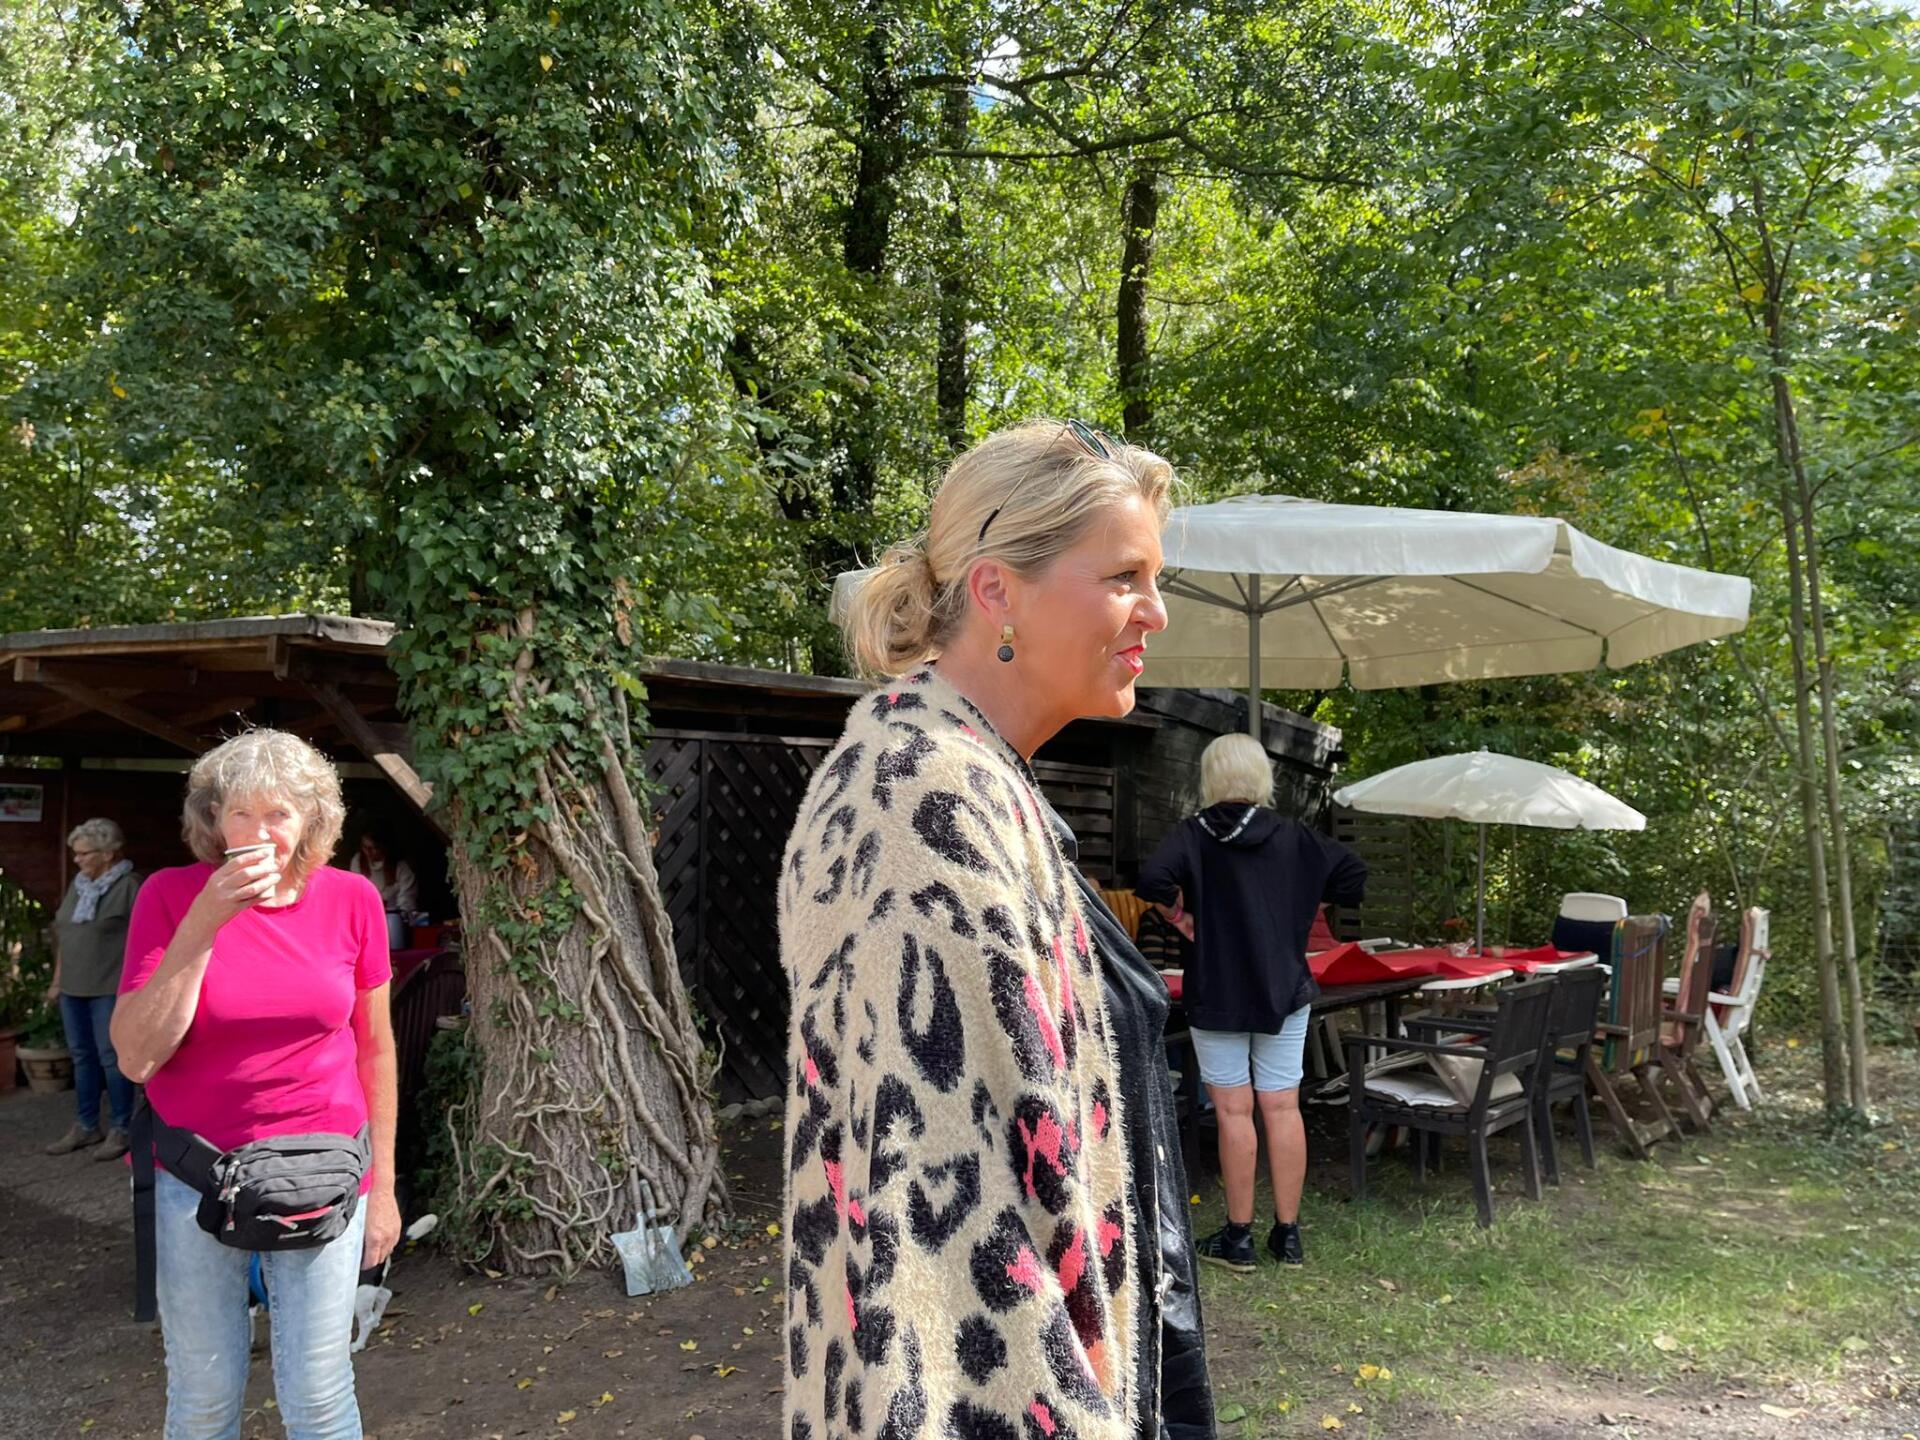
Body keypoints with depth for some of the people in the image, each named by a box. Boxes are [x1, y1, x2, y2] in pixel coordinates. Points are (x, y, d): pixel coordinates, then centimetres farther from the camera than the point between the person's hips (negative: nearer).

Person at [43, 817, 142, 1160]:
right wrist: (57, 980, 18)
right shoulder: (78, 884, 12)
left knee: (111, 1057, -2)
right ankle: (85, 1127, 23)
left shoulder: (127, 885, -10)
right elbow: (64, 935, 19)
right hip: (73, 989, 7)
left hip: (110, 989, -7)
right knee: (82, 1056, 13)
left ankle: (120, 1130, 8)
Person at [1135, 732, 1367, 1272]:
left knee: (1234, 1112, 3)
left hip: (1217, 994, -3)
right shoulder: (1292, 836, 3)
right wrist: (1299, 913, 10)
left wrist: (1180, 916, -7)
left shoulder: (1193, 834, -8)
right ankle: (1288, 1234, 16)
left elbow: (1152, 880, -24)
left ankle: (1238, 1237, 11)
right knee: (1282, 1108, 8)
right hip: (1284, 990, 3)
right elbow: (1353, 871, 4)